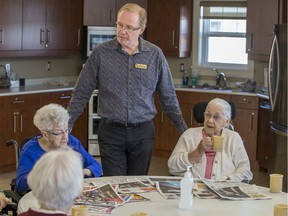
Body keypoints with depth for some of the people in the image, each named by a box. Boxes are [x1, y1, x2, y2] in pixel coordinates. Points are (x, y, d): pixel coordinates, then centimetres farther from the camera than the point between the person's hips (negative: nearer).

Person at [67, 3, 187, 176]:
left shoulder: (155, 55, 0)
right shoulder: (101, 53, -3)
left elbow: (168, 97, 8)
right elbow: (81, 95, 2)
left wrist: (183, 129, 8)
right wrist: (65, 125, 0)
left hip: (143, 134, 1)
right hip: (111, 132, -1)